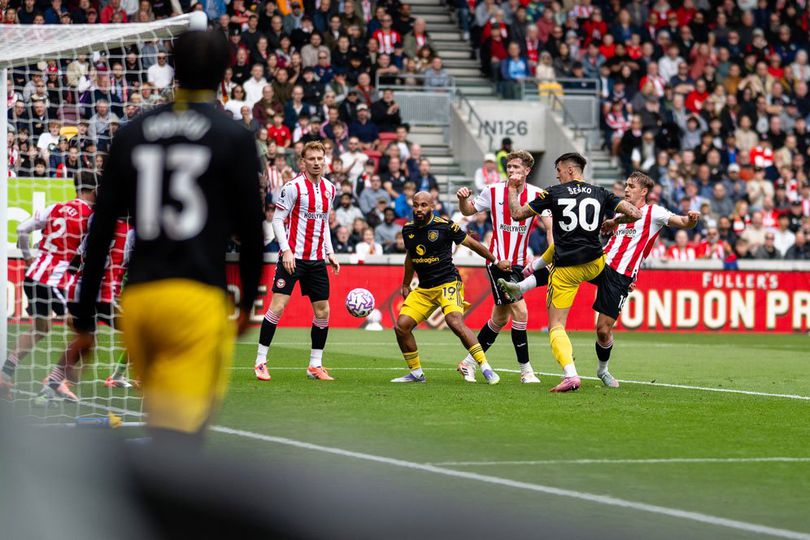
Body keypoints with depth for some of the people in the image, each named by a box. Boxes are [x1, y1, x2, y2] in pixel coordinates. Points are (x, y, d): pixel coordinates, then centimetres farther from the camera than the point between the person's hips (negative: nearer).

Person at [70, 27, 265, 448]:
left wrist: (85, 319, 12)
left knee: (164, 422, 19)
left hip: (138, 298, 4)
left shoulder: (132, 134, 10)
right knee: (179, 432, -10)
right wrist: (248, 302, 19)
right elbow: (250, 228, 3)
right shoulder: (234, 138, 1)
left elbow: (101, 230, 8)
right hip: (197, 298, -4)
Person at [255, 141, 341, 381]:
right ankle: (261, 361, -3)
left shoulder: (330, 188, 11)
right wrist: (286, 250, -17)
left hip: (317, 260, 6)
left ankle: (315, 365, 15)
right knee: (278, 306, -11)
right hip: (293, 257, -6)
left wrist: (330, 253, 13)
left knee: (323, 311, 4)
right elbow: (277, 219, -8)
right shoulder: (294, 186, -9)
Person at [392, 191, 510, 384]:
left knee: (455, 322, -28)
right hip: (423, 289, 6)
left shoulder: (444, 226, -10)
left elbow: (472, 243, 1)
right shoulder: (408, 230, 7)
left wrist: (496, 262, 6)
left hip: (448, 283, -6)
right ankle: (416, 373, 10)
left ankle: (486, 368, -23)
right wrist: (405, 285, 30)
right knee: (401, 326, -8)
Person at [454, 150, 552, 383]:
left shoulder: (536, 195, 0)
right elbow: (468, 211, 11)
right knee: (520, 311, -15)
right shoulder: (493, 192, -2)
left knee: (500, 318, 11)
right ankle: (526, 369, -6)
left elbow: (550, 224, -6)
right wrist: (463, 199, -11)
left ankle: (469, 362, 26)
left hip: (518, 263, 4)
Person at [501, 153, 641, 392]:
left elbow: (517, 213, 1)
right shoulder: (601, 194, 5)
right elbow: (635, 214, -1)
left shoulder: (553, 193, -3)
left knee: (556, 326, -2)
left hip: (566, 269, -4)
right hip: (595, 264, 4)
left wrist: (512, 188, 18)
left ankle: (570, 374, -22)